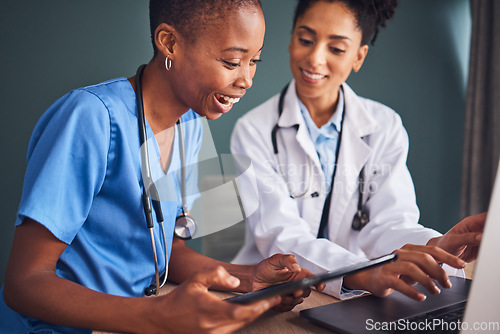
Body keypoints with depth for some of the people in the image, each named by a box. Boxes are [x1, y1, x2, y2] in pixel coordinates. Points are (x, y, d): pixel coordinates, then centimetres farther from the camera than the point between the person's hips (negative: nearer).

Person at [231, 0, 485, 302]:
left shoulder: (386, 127, 4)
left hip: (353, 301, 1)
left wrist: (437, 247, -28)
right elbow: (280, 236, -18)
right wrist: (364, 275, -35)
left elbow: (388, 223, -6)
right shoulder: (254, 130, -6)